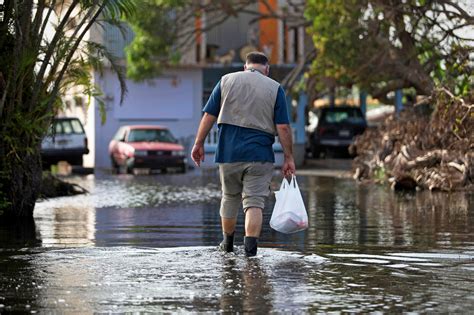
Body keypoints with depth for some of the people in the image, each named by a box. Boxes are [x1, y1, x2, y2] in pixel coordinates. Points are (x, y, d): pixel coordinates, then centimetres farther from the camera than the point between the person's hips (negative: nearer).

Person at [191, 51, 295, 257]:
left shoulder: (226, 81, 7)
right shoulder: (275, 88, 2)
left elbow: (209, 116, 4)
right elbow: (283, 127, -3)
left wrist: (199, 143, 10)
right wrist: (288, 158, 1)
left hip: (228, 153, 2)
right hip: (260, 155, -2)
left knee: (229, 198, 19)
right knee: (254, 201, -3)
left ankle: (227, 243, 33)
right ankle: (250, 246, -18)